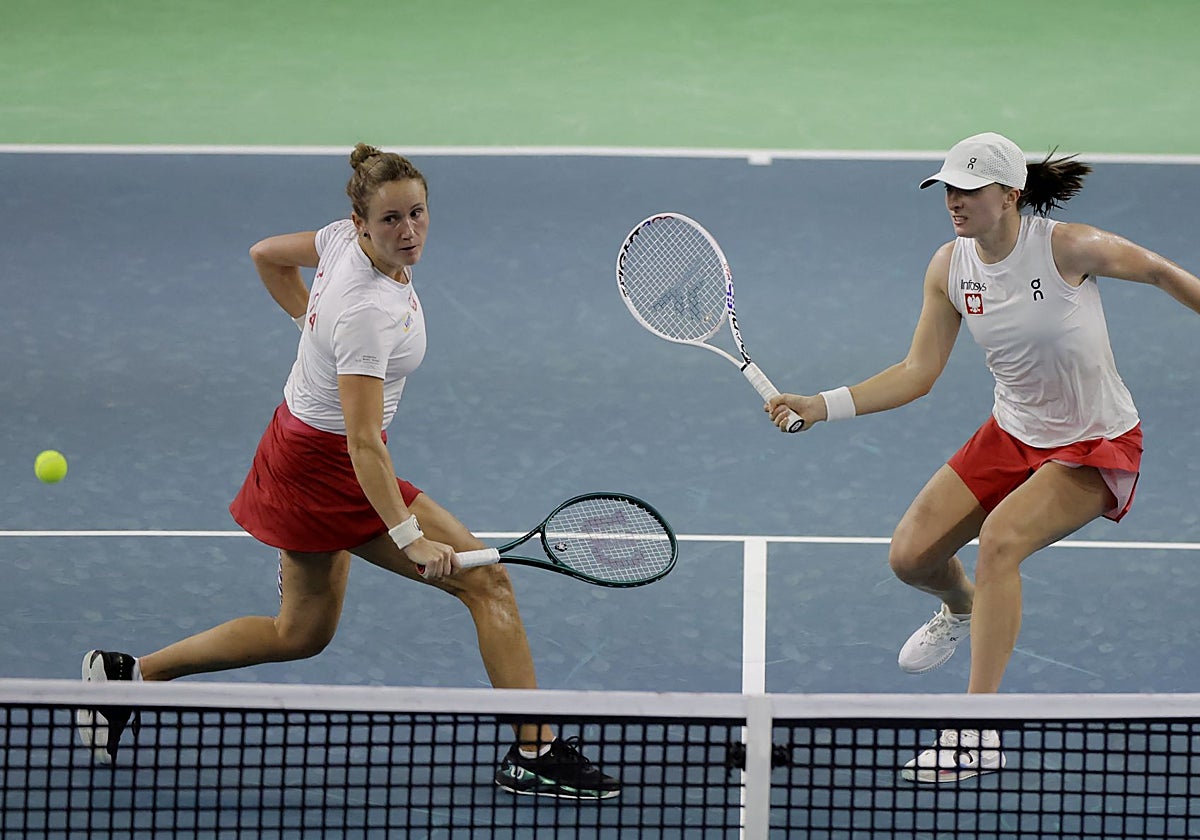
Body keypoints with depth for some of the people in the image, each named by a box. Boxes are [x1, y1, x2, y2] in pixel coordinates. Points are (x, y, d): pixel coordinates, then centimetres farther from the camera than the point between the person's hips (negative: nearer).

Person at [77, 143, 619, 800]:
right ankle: (535, 751, -9)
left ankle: (126, 676, 27)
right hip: (329, 468, -10)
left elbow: (268, 255, 14)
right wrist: (409, 538, -35)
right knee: (486, 579, -11)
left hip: (299, 445, 10)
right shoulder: (368, 313, -31)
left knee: (301, 633, 23)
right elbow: (363, 444, -33)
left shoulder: (346, 238, -6)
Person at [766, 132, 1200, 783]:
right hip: (1012, 435, 6)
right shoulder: (950, 267, -8)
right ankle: (963, 608, 39)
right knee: (911, 556, -2)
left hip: (1095, 446, -6)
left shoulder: (1068, 247, -23)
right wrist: (821, 406, -15)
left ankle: (979, 732, -27)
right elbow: (918, 373, -6)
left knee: (999, 539, -30)